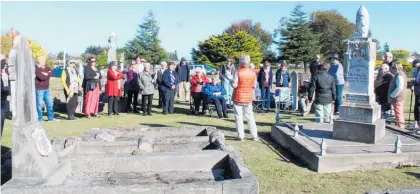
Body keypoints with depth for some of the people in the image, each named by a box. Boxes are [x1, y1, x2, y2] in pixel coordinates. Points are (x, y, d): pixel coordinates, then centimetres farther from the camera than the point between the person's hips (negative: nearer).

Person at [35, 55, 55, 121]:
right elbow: (41, 77, -22)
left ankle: (51, 117, 17)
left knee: (50, 103, 9)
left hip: (47, 89, 7)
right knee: (39, 104, -2)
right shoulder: (36, 68, -9)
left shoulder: (46, 68, 15)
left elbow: (51, 74, 0)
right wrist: (47, 74, -5)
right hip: (39, 89, -7)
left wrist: (45, 74, -14)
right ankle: (39, 119, 8)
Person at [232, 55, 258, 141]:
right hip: (248, 98, 4)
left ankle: (241, 136, 4)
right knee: (250, 116, 14)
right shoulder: (253, 72, -1)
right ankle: (255, 135, 16)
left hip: (238, 98, -4)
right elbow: (254, 86, 2)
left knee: (238, 117, 4)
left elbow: (235, 85, -15)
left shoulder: (238, 72, -14)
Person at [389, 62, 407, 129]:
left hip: (397, 99, -11)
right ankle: (402, 127, 29)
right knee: (400, 115, 19)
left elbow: (399, 87, -30)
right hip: (399, 98, 11)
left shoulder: (399, 75, -19)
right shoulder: (399, 75, 13)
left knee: (399, 115, -5)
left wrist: (392, 95, -21)